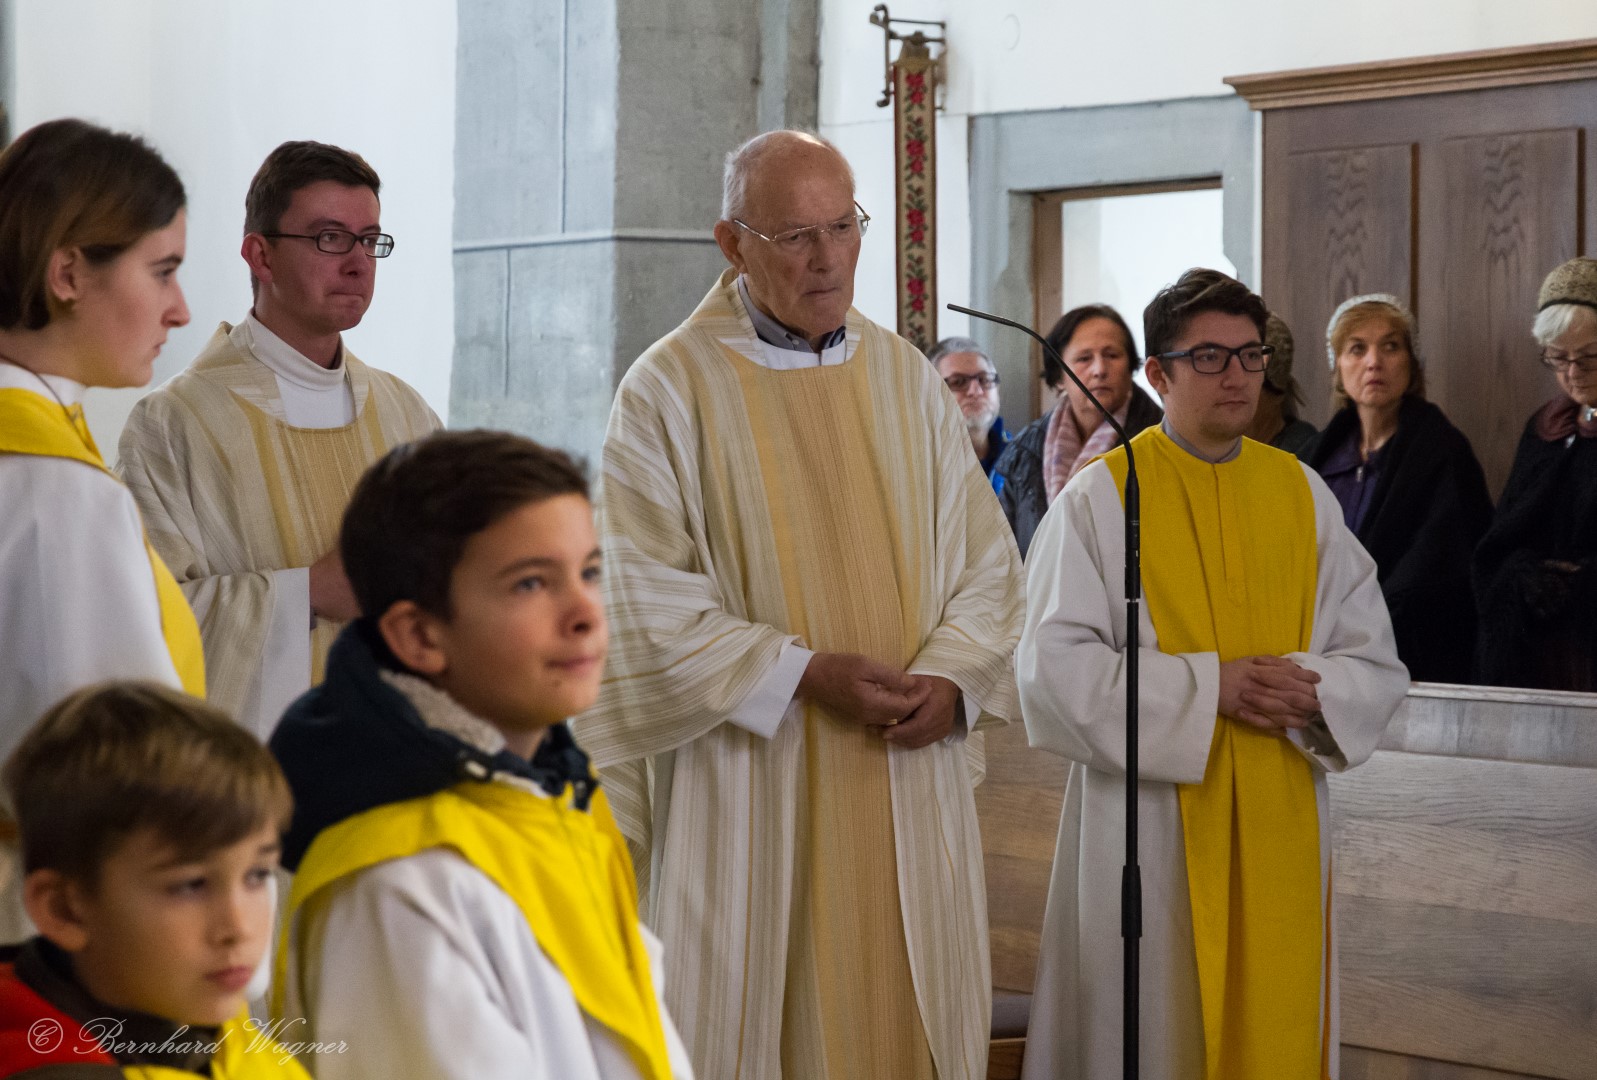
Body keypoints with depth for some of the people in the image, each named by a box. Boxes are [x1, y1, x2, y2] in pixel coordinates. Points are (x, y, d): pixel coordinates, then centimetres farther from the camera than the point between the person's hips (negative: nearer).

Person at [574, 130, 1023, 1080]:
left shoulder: (907, 380, 9)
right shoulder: (670, 389, -4)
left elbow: (986, 561, 9)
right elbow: (647, 600, -9)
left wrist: (952, 677, -9)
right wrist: (804, 674, -16)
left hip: (906, 784, 4)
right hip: (751, 798, -4)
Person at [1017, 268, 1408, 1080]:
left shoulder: (1304, 495, 9)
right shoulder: (1100, 497, -2)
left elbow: (1376, 661, 8)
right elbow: (1056, 668, -10)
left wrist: (1309, 686, -14)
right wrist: (1208, 686, -17)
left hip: (1279, 824, 3)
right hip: (1149, 823, -3)